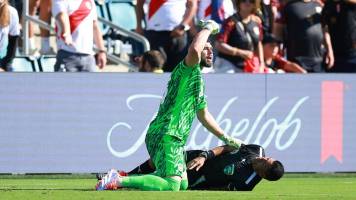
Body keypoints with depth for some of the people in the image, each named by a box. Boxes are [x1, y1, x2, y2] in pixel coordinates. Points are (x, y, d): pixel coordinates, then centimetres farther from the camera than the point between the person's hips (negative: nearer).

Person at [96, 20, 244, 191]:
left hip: (175, 139, 11)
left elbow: (203, 115, 36)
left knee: (182, 184, 13)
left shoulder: (199, 80, 26)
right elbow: (194, 50, -30)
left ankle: (123, 178, 15)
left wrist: (226, 139, 36)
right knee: (172, 186, -23)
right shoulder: (187, 70, -5)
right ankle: (119, 181, -18)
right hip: (165, 134, -11)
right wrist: (208, 28, -13)